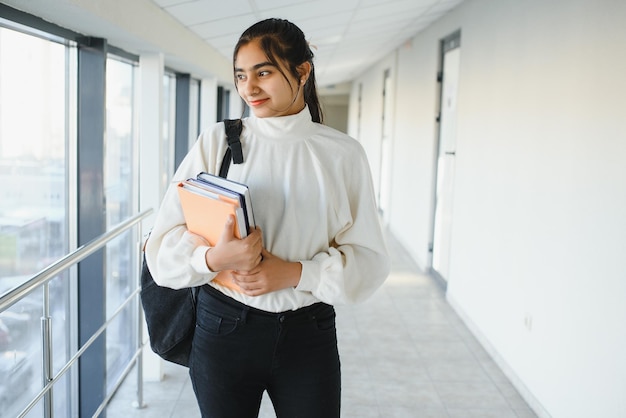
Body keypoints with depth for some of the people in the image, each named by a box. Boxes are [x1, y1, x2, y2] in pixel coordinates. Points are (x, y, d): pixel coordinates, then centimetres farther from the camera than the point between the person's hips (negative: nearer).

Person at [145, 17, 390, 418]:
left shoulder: (343, 154, -3)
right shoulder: (217, 142, -3)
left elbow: (369, 259, -3)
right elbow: (164, 245, -5)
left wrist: (295, 273, -17)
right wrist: (214, 259, -26)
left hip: (309, 336, 0)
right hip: (224, 328, 0)